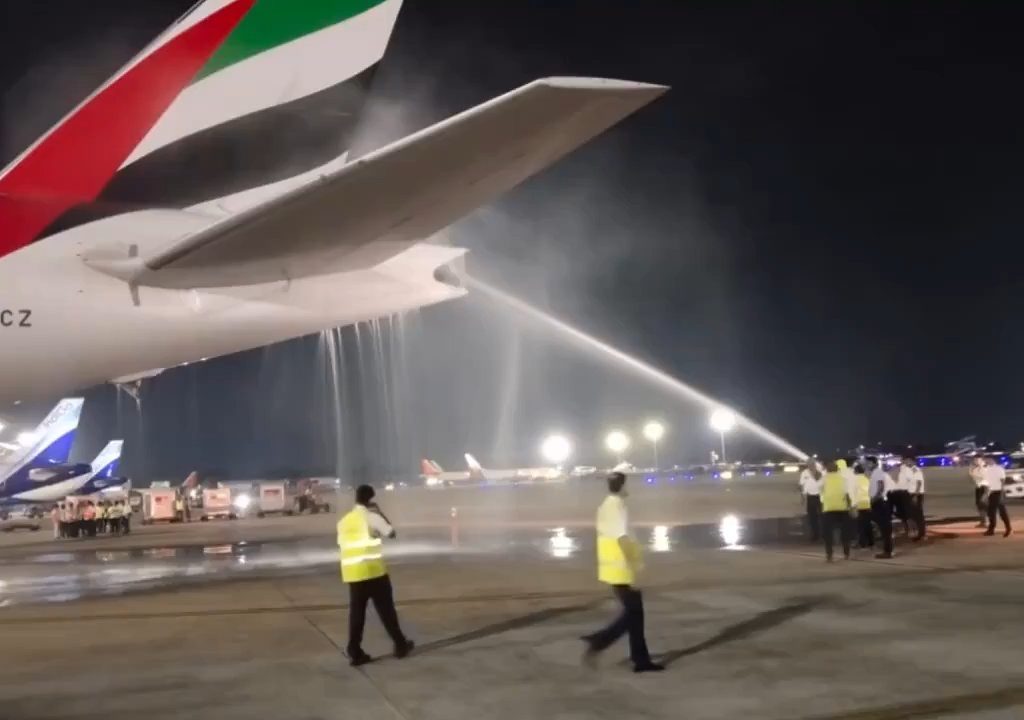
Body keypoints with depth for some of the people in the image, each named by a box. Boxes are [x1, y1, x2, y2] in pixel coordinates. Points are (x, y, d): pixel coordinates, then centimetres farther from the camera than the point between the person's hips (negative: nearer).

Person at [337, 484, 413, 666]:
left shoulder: (344, 521, 12)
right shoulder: (371, 516, -7)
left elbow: (342, 544, 14)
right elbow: (391, 533, -4)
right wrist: (380, 513, 5)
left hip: (352, 572, 5)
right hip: (373, 570, -5)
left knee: (356, 613, 6)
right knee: (386, 609, 7)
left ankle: (355, 653, 3)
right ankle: (400, 645, 18)